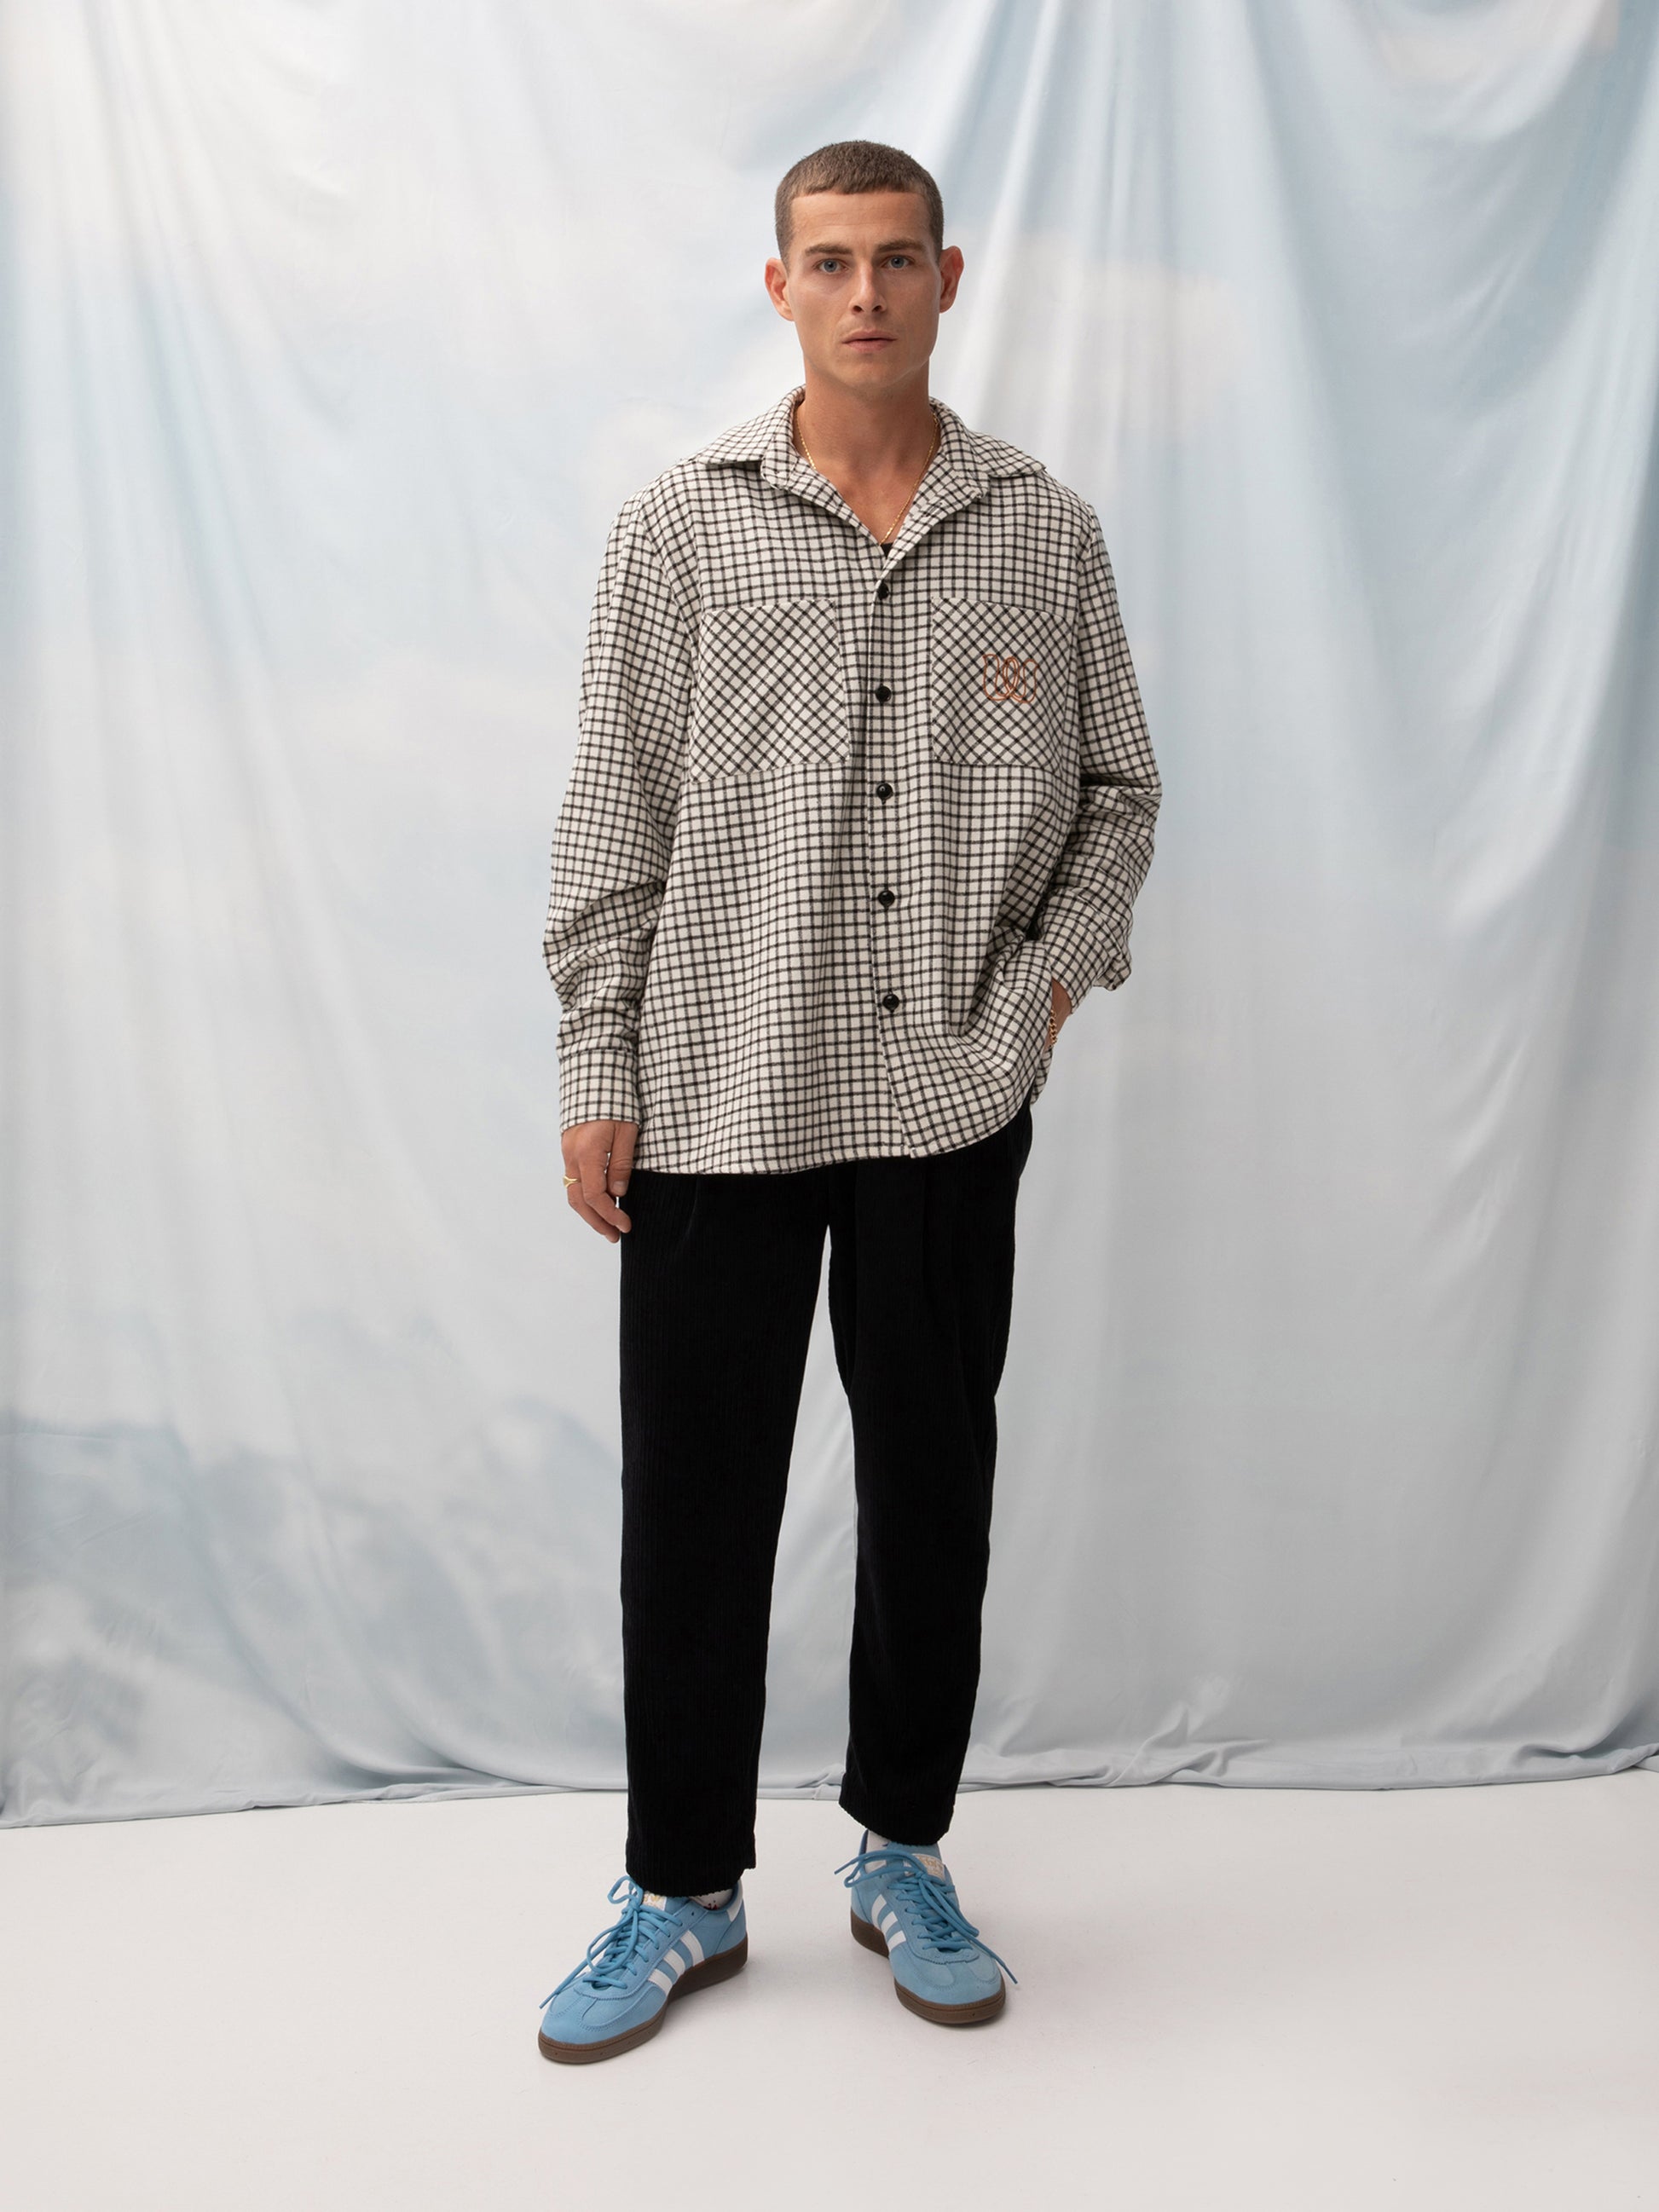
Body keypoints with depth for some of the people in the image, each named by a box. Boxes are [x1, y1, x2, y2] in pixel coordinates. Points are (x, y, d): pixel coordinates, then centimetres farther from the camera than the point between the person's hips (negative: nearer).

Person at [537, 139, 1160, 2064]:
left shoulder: (1046, 531, 5)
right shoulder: (683, 526, 2)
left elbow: (1117, 788, 12)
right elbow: (614, 813, 1)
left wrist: (1056, 969, -3)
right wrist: (596, 1070, -3)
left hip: (951, 1095, 1)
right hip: (718, 1094, -1)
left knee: (934, 1489, 11)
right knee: (694, 1496, 6)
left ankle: (902, 1854, 31)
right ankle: (683, 1888, 25)